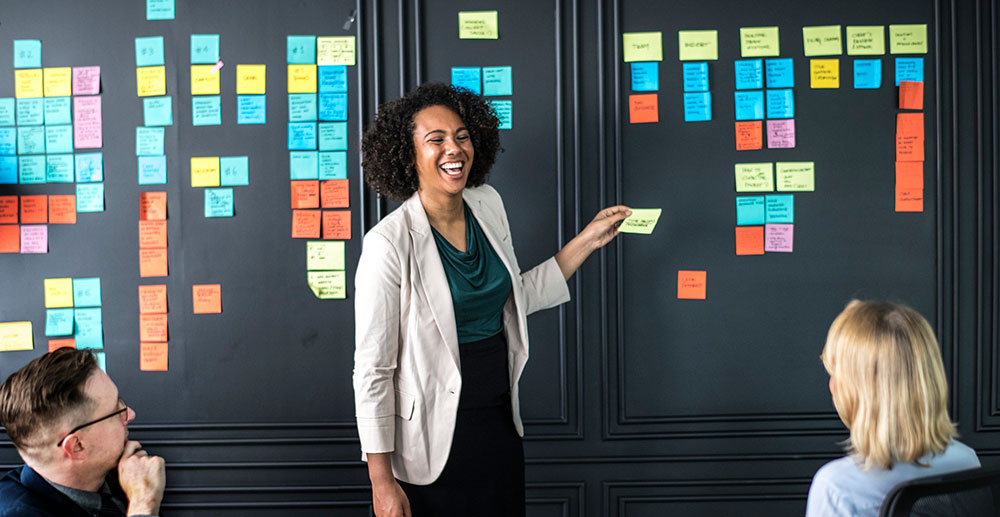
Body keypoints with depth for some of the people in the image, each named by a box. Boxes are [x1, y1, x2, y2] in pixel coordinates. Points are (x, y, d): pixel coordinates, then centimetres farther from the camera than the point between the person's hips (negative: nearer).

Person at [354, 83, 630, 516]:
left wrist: (587, 240, 11)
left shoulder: (487, 205, 1)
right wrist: (381, 481, -14)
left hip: (500, 426, 7)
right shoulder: (390, 243, -19)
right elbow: (372, 369, -16)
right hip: (433, 443, -6)